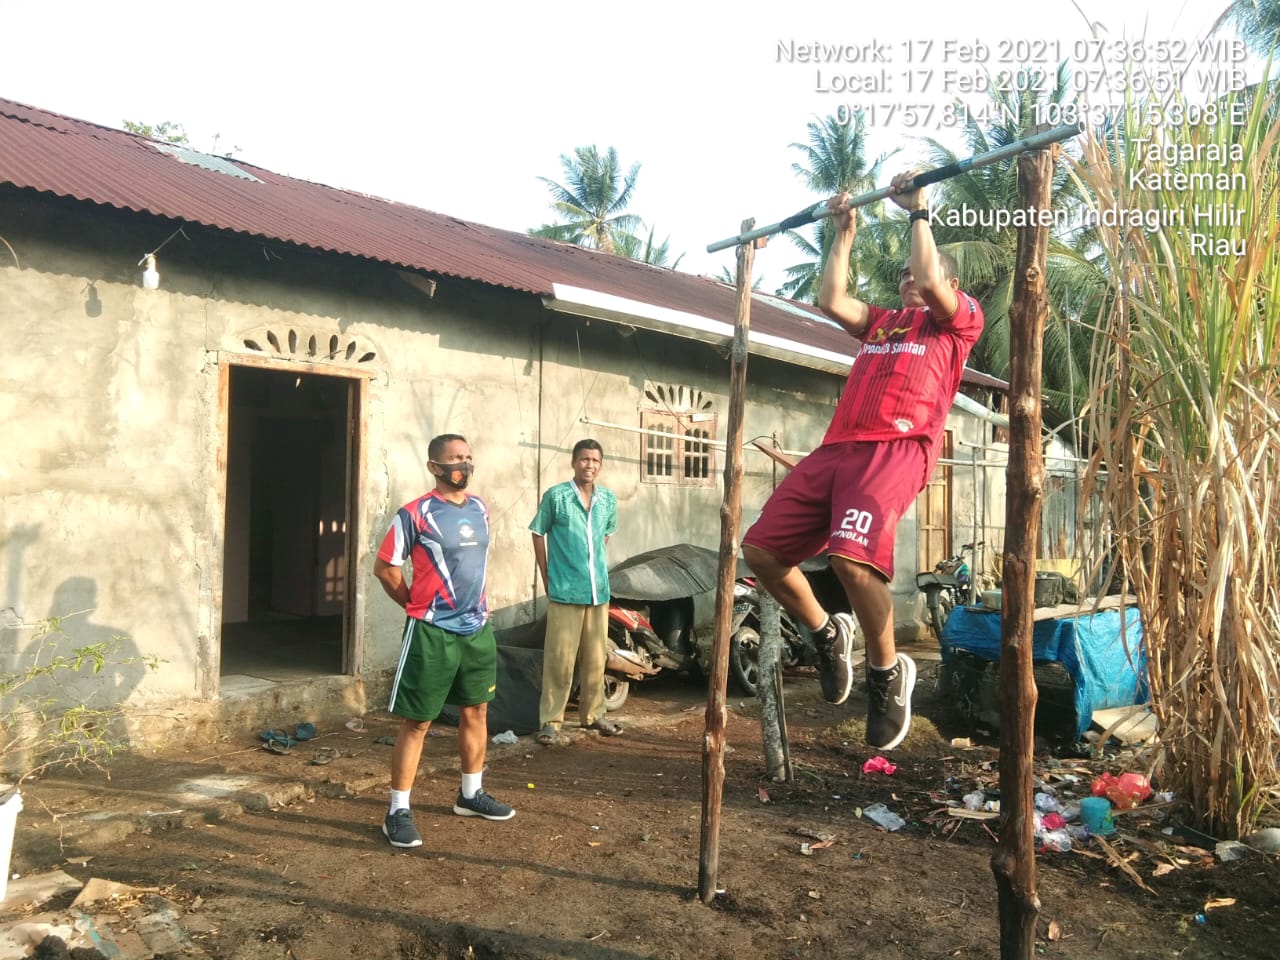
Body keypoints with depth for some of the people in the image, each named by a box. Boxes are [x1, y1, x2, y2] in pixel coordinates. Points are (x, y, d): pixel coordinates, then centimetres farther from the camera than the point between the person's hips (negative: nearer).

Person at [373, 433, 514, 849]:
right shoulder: (415, 514, -13)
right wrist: (417, 606, -1)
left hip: (478, 628, 7)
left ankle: (471, 794, 32)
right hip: (432, 633, -7)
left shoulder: (480, 509, 8)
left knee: (476, 710, 16)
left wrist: (476, 605, 14)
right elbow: (385, 568, -9)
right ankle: (398, 811, 9)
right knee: (416, 721, -1)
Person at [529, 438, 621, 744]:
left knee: (596, 657, 13)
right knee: (559, 659, -2)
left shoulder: (609, 499, 6)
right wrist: (547, 579, 0)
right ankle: (550, 720, 8)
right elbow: (538, 535, 0)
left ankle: (593, 714, 27)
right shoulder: (555, 496, -7)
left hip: (599, 590, 5)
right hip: (565, 591, -4)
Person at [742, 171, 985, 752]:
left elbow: (930, 282, -3)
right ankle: (828, 634, 18)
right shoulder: (881, 322, 33)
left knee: (853, 554, -31)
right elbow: (831, 300, 23)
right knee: (761, 547, -3)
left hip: (899, 448, -7)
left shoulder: (960, 319, 15)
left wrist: (917, 212, 8)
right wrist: (844, 235, 31)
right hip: (838, 447, 7)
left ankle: (888, 673, -8)